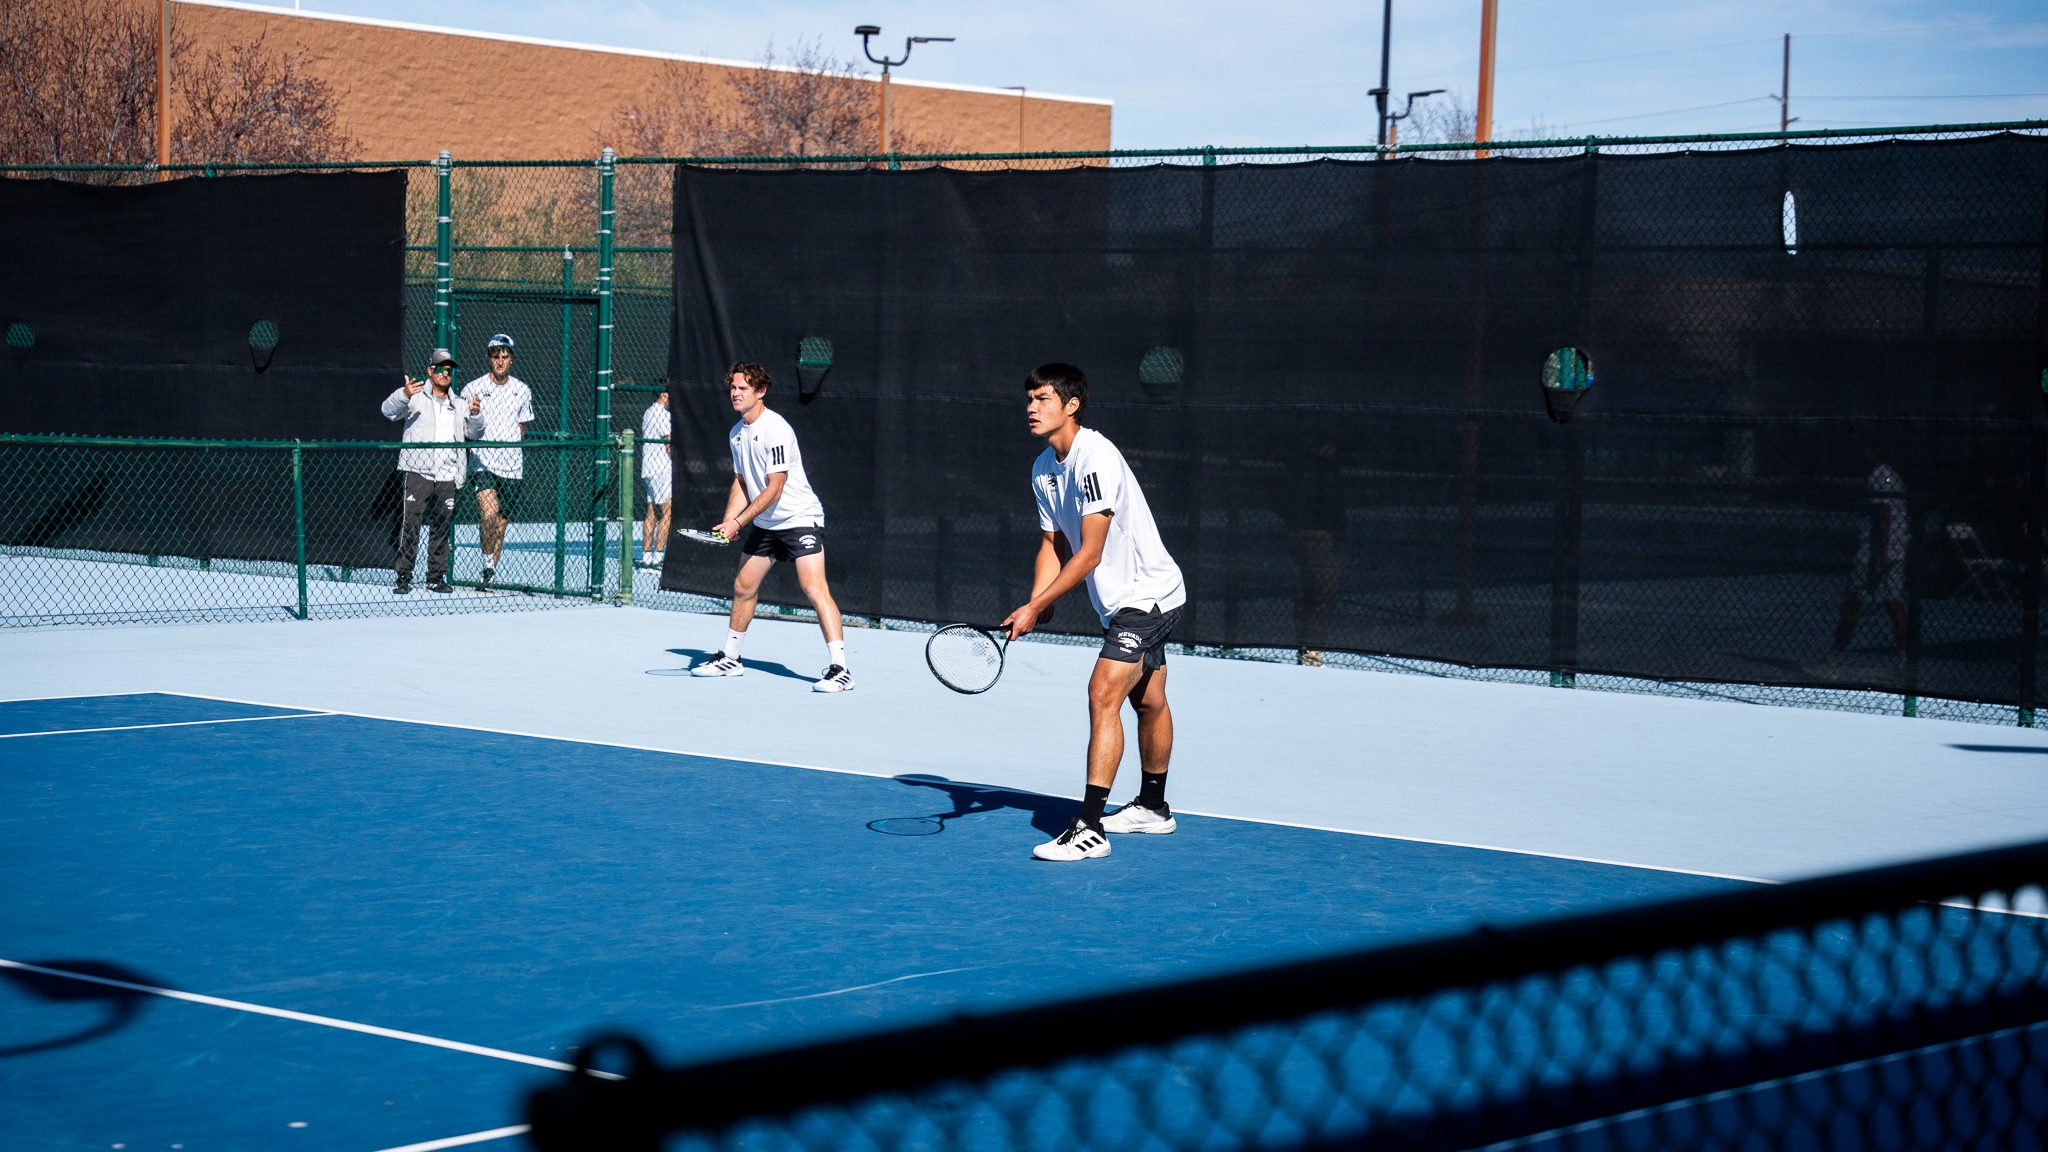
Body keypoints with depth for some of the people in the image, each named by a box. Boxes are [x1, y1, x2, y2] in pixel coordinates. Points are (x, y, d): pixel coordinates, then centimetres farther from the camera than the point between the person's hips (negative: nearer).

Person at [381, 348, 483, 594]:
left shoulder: (458, 405, 20)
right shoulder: (415, 397, 6)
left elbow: (474, 433, 13)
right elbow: (389, 410, -10)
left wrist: (474, 415, -8)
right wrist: (403, 395, -30)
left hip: (447, 477, 4)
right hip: (417, 472, -4)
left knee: (441, 528, 7)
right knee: (410, 524, -11)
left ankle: (436, 577, 15)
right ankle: (403, 577, -8)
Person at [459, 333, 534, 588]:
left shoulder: (522, 391, 9)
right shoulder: (473, 389, 0)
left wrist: (516, 444, 13)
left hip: (512, 467, 4)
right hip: (482, 462, -3)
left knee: (501, 523, 7)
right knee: (489, 513, -25)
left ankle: (489, 572, 20)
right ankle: (487, 560, -7)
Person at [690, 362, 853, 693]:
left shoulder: (775, 430, -20)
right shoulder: (737, 433, 7)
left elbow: (774, 489, -21)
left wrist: (738, 522, -20)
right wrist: (727, 522, 0)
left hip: (800, 519, -9)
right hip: (763, 525, 9)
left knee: (813, 587, -19)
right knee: (743, 587, 14)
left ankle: (839, 670, -23)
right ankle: (730, 659, 30)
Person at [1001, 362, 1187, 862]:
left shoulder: (1095, 459, -25)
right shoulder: (1044, 469, 4)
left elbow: (1089, 554, -25)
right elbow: (1054, 545, 8)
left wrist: (1036, 606, -22)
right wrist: (1034, 606, -9)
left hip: (1148, 594, -10)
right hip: (1121, 601, 10)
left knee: (1103, 695, -20)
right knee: (1148, 702, 23)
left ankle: (1089, 828, -23)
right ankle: (1153, 808, 37)